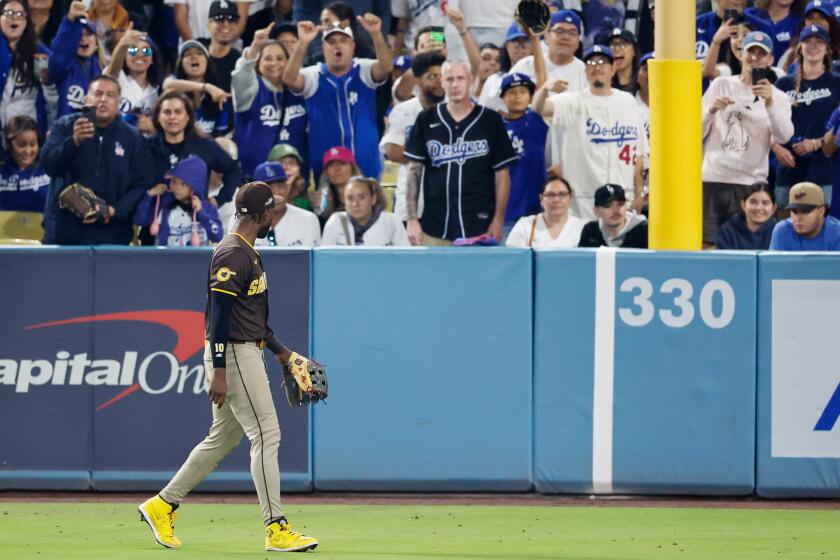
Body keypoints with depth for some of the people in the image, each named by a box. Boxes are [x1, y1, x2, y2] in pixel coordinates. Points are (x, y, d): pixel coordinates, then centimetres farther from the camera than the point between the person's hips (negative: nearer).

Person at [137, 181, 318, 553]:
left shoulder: (247, 253, 16)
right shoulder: (232, 255, -16)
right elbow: (219, 316, -21)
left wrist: (280, 351, 25)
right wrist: (219, 373, -24)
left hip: (247, 354, 10)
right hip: (233, 356, -10)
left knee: (223, 439, 14)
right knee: (266, 435, -9)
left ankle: (162, 506, 21)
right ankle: (276, 530, -9)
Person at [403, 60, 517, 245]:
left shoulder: (490, 120, 3)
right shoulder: (426, 120, 7)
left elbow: (501, 173, 6)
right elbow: (414, 170, 8)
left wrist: (498, 220, 0)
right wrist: (412, 218, 1)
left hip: (479, 229, -1)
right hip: (434, 229, 1)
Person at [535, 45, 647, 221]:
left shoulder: (627, 101, 11)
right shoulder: (574, 102, 1)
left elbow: (638, 153, 11)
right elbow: (539, 107, -17)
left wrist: (638, 193, 7)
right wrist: (544, 89, -40)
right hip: (584, 198, -3)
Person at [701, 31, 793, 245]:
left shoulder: (778, 97, 9)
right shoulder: (721, 85, 10)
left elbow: (784, 137, -9)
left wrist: (770, 103, -21)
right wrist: (711, 110, -11)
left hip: (751, 182, -1)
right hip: (712, 178, 1)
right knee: (704, 245, -1)